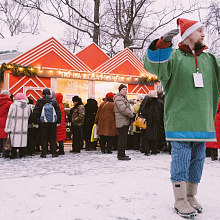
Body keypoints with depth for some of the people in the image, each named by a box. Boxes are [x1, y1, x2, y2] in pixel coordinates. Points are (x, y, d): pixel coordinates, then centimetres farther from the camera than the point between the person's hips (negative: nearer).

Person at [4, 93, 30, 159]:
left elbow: (9, 117, -6)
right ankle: (22, 154, 13)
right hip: (24, 128, 4)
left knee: (14, 140, 0)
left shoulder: (13, 105, -5)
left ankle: (14, 155, 2)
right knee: (23, 140, 9)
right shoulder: (27, 107, 8)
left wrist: (7, 128, -4)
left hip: (15, 127, -4)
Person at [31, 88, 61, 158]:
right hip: (53, 123, 1)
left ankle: (44, 153, 4)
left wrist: (34, 121, 3)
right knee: (53, 138, 8)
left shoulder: (39, 102, -3)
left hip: (43, 123, -1)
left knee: (43, 138, 5)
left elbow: (35, 112, -4)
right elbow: (58, 111, 4)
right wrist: (58, 121, 10)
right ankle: (54, 153, 8)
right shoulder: (54, 101, 2)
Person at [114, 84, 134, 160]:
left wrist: (132, 113, 4)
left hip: (125, 122, 11)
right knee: (122, 139, -10)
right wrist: (132, 115, -13)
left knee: (122, 139, 14)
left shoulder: (124, 98, 23)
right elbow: (123, 109, -22)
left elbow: (127, 108, 25)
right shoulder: (118, 98, -11)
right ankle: (121, 155, -7)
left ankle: (120, 154, 21)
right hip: (121, 121, -11)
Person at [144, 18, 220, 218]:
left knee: (197, 160, 11)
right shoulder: (174, 56, -2)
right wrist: (162, 44, -35)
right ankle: (180, 201, 6)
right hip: (179, 121, -5)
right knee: (181, 159, -3)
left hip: (202, 122, 6)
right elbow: (154, 65, -19)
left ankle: (191, 196, 24)